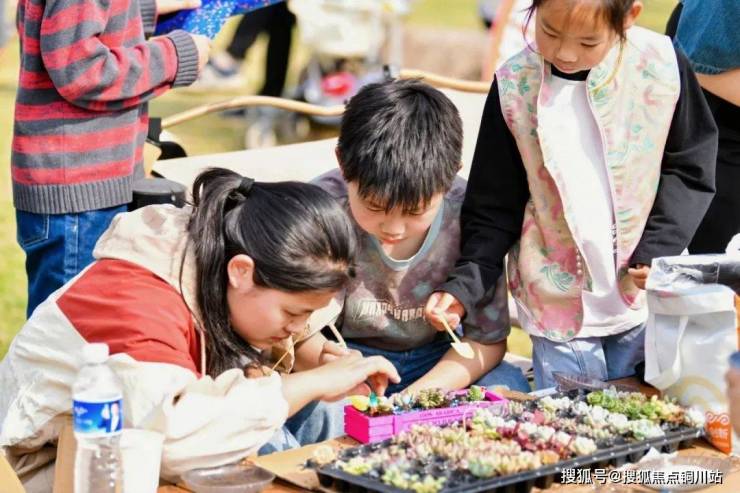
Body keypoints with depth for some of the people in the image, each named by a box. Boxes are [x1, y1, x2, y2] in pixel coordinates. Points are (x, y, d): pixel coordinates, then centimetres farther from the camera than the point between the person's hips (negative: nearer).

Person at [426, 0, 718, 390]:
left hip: (647, 296, 1)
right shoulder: (515, 88, -10)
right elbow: (494, 208, -3)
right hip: (559, 305, -1)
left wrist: (657, 251, -10)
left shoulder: (661, 65, -11)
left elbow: (690, 168, 0)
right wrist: (463, 287, -13)